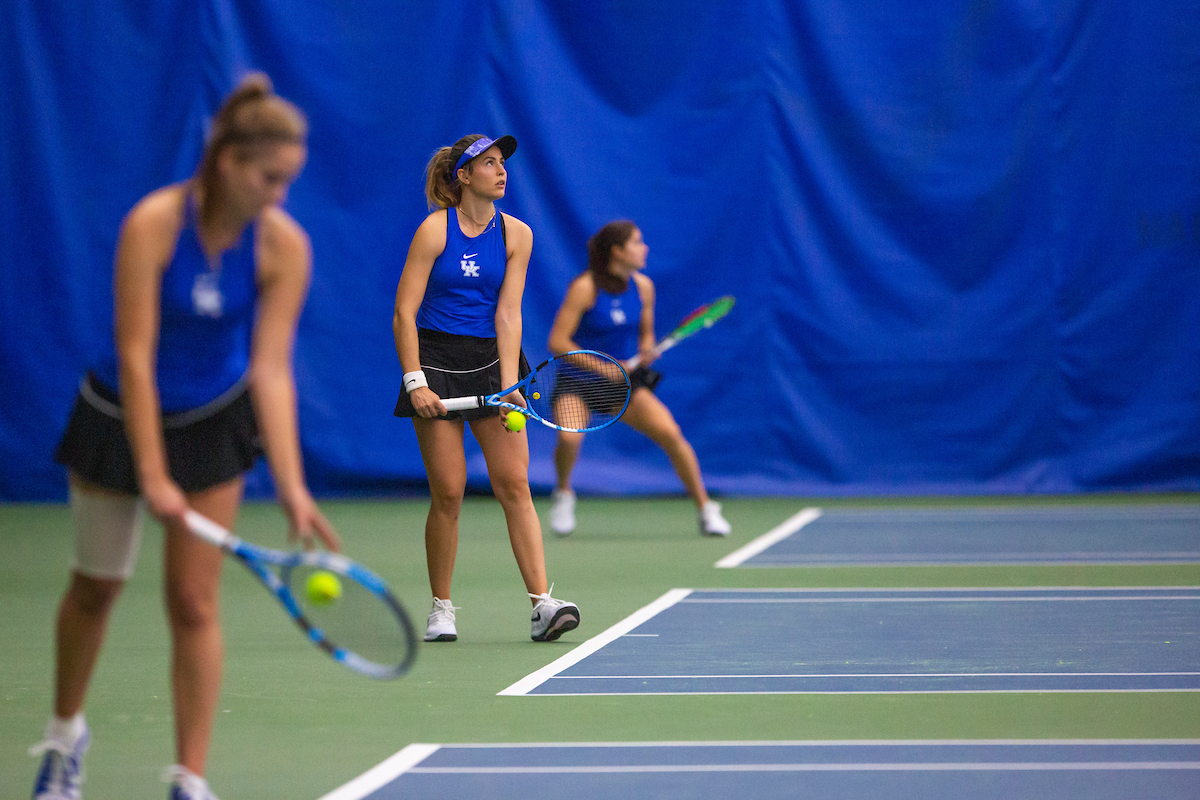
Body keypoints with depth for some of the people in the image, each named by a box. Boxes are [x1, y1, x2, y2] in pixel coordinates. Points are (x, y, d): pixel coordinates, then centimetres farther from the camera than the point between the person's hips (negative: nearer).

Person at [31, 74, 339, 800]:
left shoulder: (284, 247, -18)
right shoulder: (153, 223, -26)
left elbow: (271, 369, -21)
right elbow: (135, 356, -24)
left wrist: (292, 486, -31)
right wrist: (152, 474, -27)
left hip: (213, 422, 1)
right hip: (122, 415, -1)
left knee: (194, 603, -4)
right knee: (97, 586, 14)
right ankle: (66, 734, 39)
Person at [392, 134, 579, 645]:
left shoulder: (516, 234, 4)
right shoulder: (435, 230, -5)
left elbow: (507, 314, -1)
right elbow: (404, 313, -6)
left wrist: (509, 384, -12)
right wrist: (415, 382, -14)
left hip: (492, 358, 3)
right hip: (437, 359, -3)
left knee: (514, 482, -8)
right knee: (448, 492, -3)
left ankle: (542, 604, -13)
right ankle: (441, 609, 11)